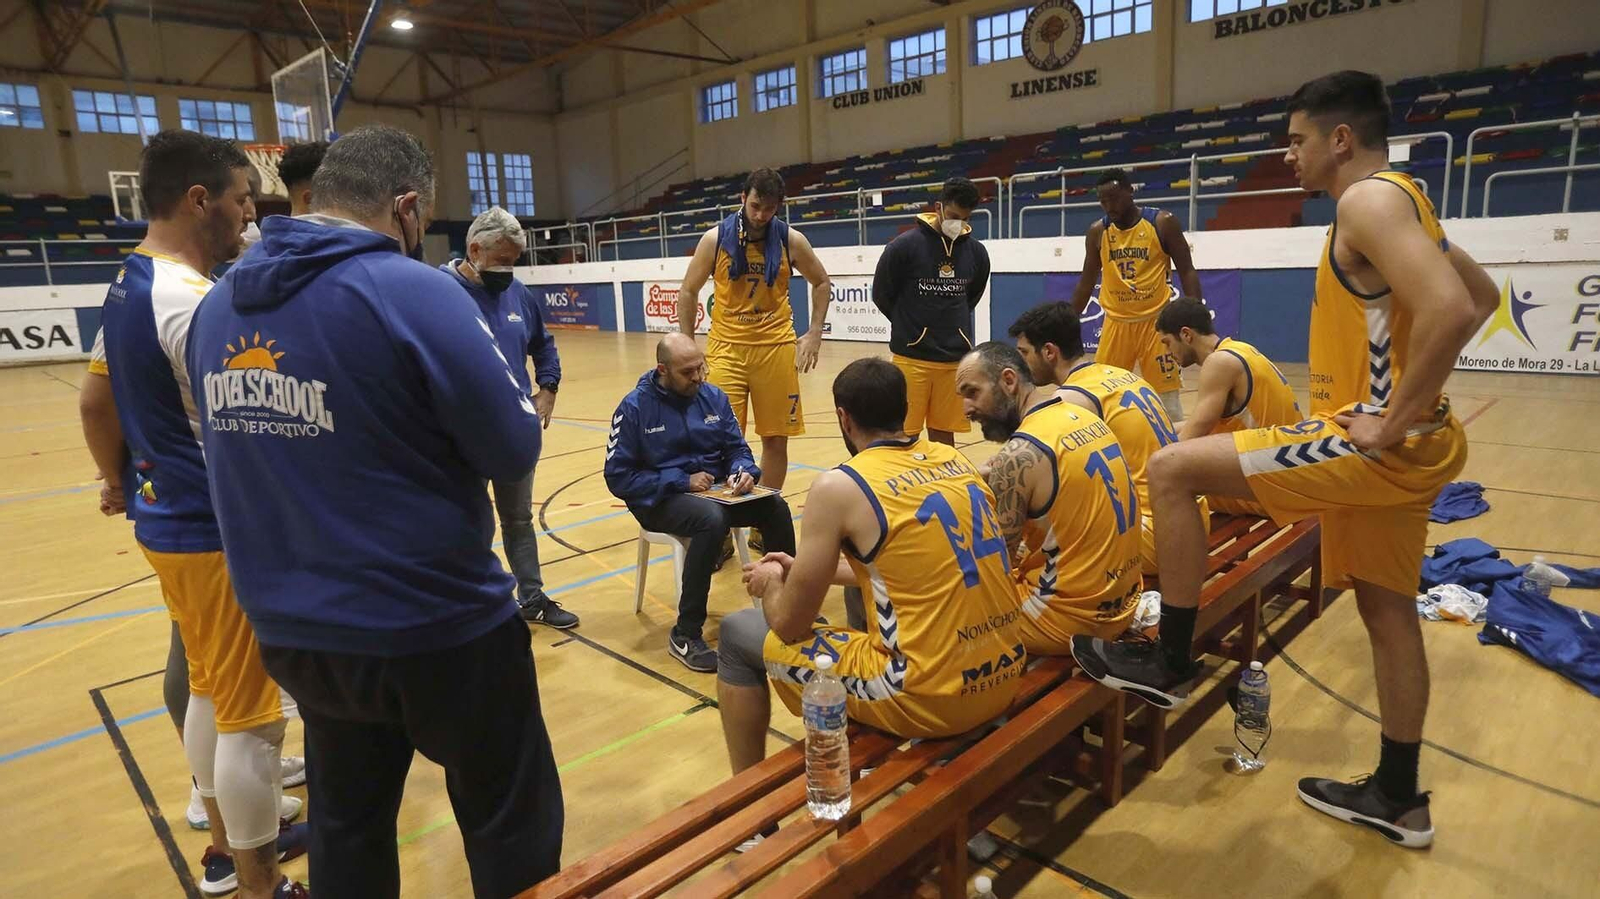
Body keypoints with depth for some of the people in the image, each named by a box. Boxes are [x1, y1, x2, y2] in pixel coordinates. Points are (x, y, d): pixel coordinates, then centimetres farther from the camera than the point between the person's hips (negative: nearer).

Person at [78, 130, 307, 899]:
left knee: (211, 692, 21)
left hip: (168, 519, 10)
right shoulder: (191, 300, -22)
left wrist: (119, 482, 28)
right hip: (222, 531, -10)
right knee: (249, 713, 2)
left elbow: (95, 403, 18)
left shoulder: (126, 286, 9)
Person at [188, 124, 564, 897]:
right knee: (513, 827, 15)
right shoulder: (414, 291, -20)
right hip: (436, 628, -6)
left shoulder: (219, 303, 2)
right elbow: (514, 453, -17)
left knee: (346, 832, 26)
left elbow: (244, 451, 14)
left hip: (297, 631, 7)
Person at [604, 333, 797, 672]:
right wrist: (682, 482, -17)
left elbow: (737, 449, 10)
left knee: (775, 505, -23)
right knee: (712, 519, -37)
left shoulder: (714, 397, 4)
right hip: (661, 499, -4)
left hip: (715, 490, 5)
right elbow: (618, 476, -10)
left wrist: (743, 472, -15)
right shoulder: (635, 407, -9)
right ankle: (685, 635, -26)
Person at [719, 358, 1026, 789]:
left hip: (930, 696, -7)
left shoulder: (839, 486, -12)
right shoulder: (955, 460, 8)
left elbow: (790, 624, -6)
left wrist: (772, 583, 16)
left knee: (738, 633, 11)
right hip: (1004, 676, 7)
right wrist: (810, 570, 27)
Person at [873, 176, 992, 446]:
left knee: (944, 433, 10)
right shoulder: (904, 245, -9)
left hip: (955, 358, 4)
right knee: (905, 434, -1)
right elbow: (881, 295, 1)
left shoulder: (976, 252, 4)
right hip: (912, 356, -3)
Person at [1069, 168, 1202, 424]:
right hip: (1116, 323, 3)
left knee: (1167, 397, 1)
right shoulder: (1097, 232, 3)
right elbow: (1086, 281, 12)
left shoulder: (1163, 223, -6)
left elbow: (1187, 272, -4)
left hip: (1155, 321, -3)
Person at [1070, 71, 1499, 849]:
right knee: (1388, 610, 17)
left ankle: (1169, 662, 0)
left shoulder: (1367, 199, -15)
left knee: (1172, 470, -11)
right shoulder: (1399, 200, 16)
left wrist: (1391, 424, -22)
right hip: (1398, 444, 10)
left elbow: (1450, 310, -30)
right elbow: (1482, 295, 26)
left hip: (1379, 444, -10)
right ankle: (1397, 797, 32)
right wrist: (1403, 398, 17)